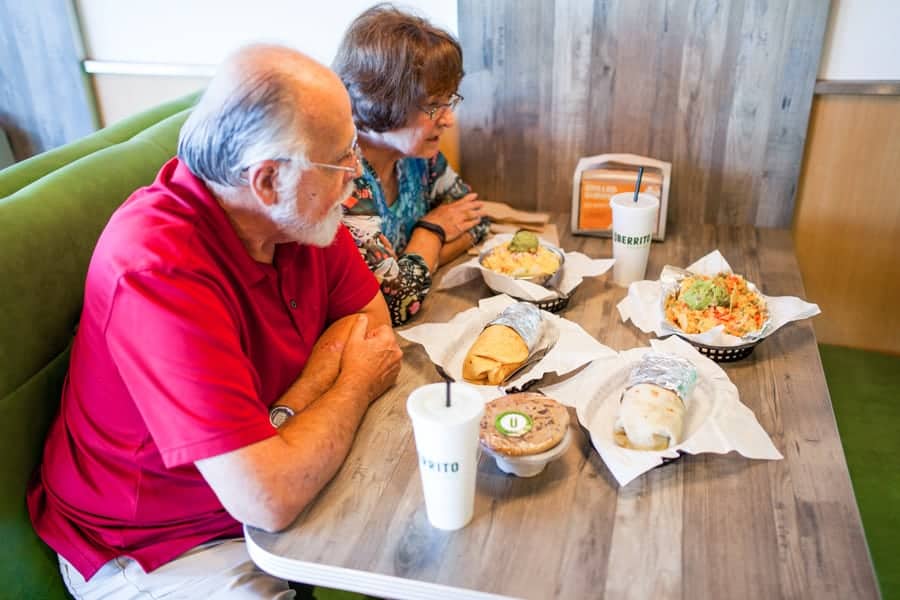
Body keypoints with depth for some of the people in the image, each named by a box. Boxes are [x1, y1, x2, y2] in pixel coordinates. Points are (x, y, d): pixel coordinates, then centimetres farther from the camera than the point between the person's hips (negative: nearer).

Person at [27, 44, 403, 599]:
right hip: (148, 548, -6)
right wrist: (356, 384, -18)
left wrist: (278, 423, -21)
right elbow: (269, 499, -37)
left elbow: (370, 316, -4)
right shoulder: (160, 267, -35)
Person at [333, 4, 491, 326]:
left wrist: (413, 268, -9)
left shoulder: (417, 154, -3)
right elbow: (397, 302, -27)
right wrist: (432, 230, -8)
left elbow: (473, 216, 9)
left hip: (413, 333, 6)